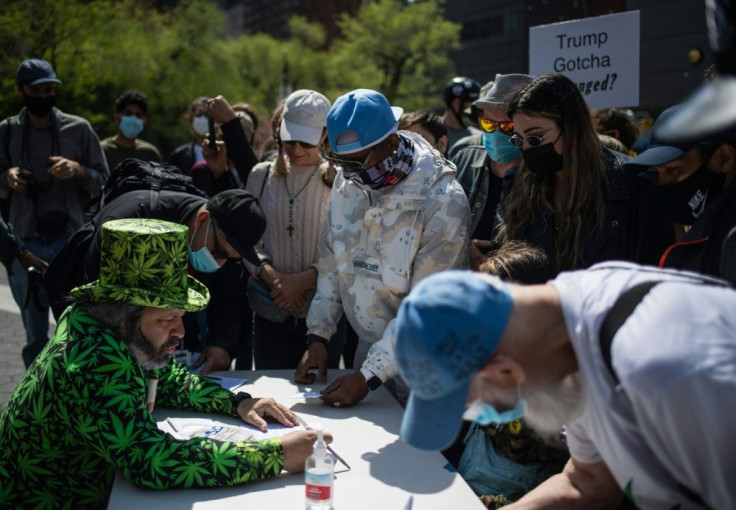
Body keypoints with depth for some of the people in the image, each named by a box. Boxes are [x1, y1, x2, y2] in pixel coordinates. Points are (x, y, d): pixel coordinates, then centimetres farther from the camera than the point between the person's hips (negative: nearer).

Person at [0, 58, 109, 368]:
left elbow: (103, 182, 5)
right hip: (25, 243, 1)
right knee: (35, 336, 9)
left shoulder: (78, 129, 2)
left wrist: (78, 170, -15)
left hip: (70, 241, -1)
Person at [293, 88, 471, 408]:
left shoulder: (443, 201, -23)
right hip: (368, 347, 6)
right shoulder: (346, 180, -2)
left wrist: (370, 375, -25)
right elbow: (332, 260, 7)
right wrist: (317, 336, 1)